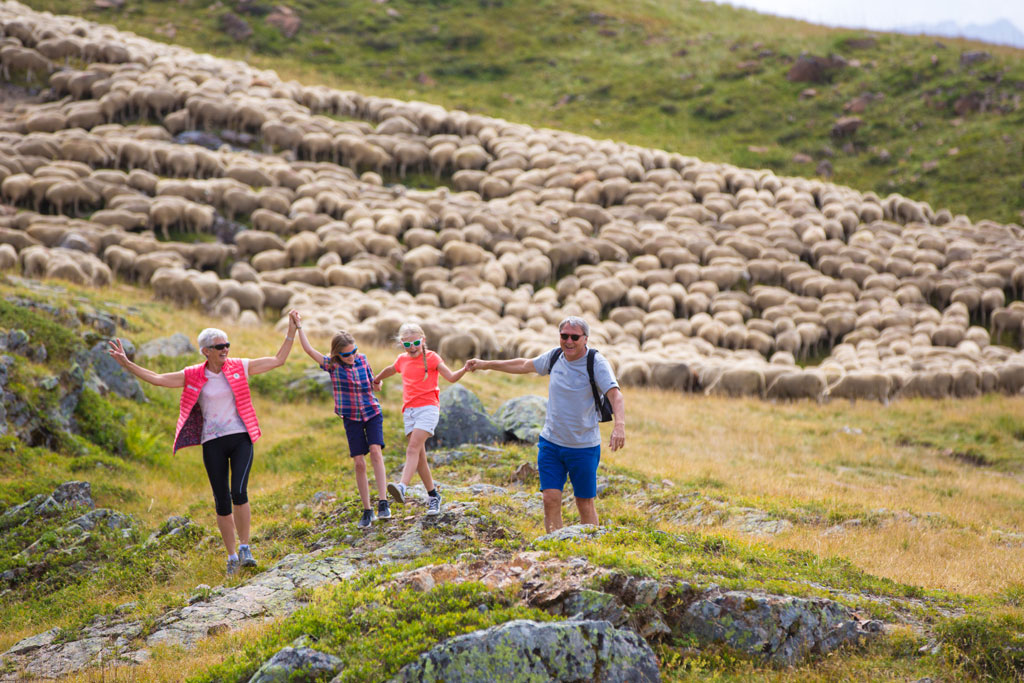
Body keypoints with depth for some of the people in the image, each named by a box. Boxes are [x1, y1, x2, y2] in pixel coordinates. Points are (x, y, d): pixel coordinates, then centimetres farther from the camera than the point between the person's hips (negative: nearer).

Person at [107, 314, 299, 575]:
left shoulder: (239, 367, 3)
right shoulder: (193, 376, 1)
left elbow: (278, 360, 8)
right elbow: (158, 379, 1)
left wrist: (291, 333, 2)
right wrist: (126, 364, -5)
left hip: (241, 439, -1)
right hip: (213, 443, 1)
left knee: (239, 492, -19)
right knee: (222, 502, 2)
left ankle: (245, 548, -2)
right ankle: (231, 556, 16)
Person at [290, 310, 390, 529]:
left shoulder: (362, 359, -3)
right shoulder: (332, 365, -9)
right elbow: (308, 349, -16)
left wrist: (376, 383, -4)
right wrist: (298, 325, -18)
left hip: (372, 413, 0)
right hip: (352, 418, 0)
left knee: (375, 451, -21)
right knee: (359, 463, -3)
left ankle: (383, 503, -25)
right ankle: (367, 511, 7)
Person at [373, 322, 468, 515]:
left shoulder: (431, 357, 1)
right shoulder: (402, 360, 15)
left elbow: (451, 377, -7)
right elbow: (390, 370, 38)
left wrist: (465, 369, -26)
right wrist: (376, 380, 54)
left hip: (428, 407, -5)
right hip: (409, 410, 5)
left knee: (413, 449, -22)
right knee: (419, 455, 1)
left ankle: (402, 487, -39)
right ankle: (433, 495, 9)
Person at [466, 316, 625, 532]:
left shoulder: (596, 363, -14)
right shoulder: (555, 356, 2)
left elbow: (615, 395, -28)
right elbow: (524, 365, 20)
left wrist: (619, 425, -47)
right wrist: (486, 364, 27)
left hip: (584, 447, -4)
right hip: (551, 442, 4)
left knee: (585, 503, 4)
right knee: (551, 499, -5)